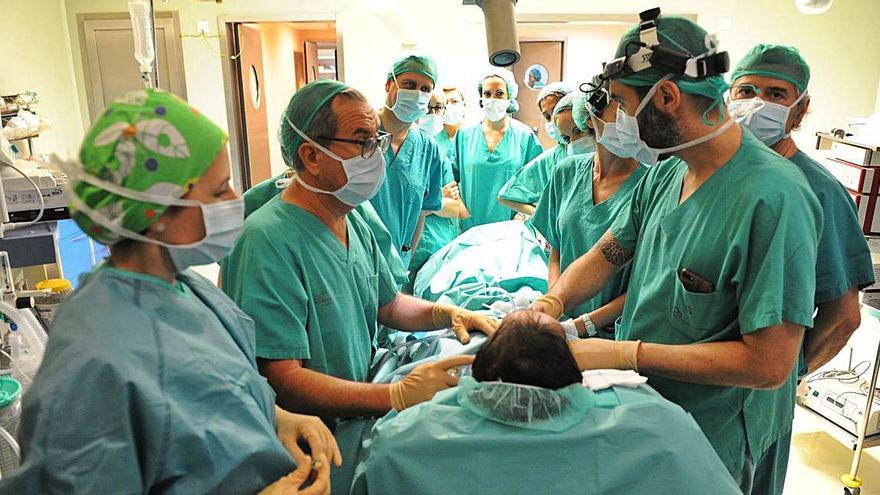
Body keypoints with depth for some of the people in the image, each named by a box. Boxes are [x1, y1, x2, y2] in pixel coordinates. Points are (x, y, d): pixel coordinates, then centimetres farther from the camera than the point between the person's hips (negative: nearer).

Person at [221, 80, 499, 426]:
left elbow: (388, 305, 22)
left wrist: (446, 313, 2)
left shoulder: (354, 225, 9)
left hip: (359, 417, 9)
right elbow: (280, 381, -26)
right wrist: (398, 395, -31)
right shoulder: (268, 241, -23)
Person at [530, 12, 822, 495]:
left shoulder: (773, 199, -28)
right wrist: (550, 303, -14)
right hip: (643, 413, 7)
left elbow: (770, 364, -28)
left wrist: (623, 354, -27)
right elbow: (605, 254, 5)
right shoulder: (664, 173, -3)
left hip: (714, 447, -7)